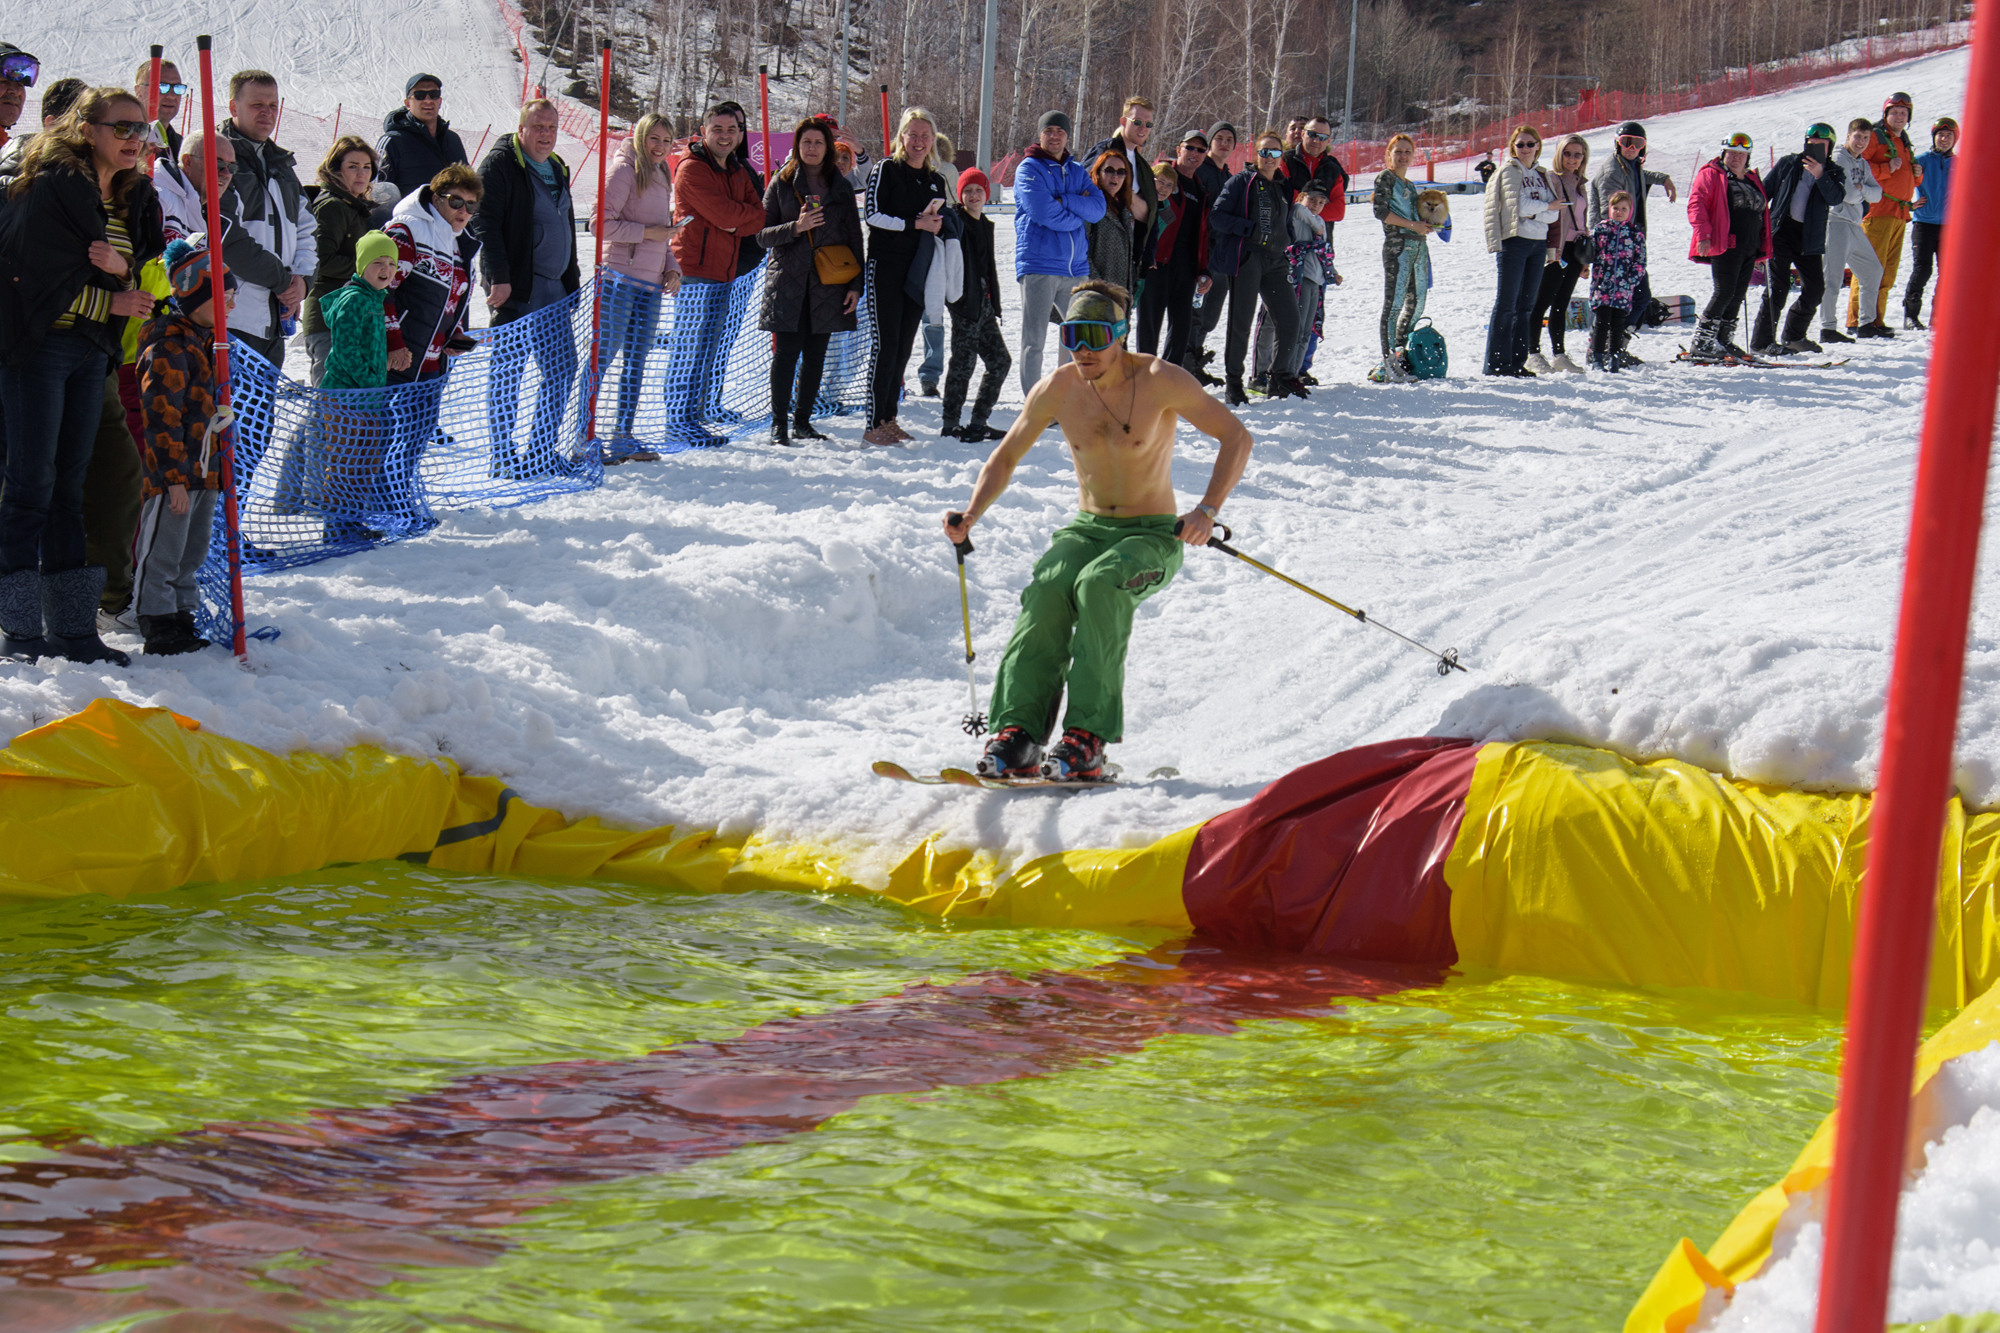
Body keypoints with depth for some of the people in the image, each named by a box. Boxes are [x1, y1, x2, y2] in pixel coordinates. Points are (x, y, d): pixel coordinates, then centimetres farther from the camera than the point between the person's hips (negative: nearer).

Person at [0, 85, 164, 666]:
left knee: (70, 485, 9)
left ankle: (70, 626, 11)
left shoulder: (138, 196, 10)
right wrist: (111, 301, -12)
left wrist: (124, 267, -13)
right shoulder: (51, 187, -12)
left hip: (92, 351, 7)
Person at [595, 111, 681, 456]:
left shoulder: (662, 175, 17)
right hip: (620, 278, -8)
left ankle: (622, 437, 16)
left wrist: (672, 267, 9)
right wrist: (647, 232, -17)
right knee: (604, 356, -7)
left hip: (651, 284, 8)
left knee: (636, 362, 10)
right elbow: (601, 224, -15)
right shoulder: (625, 170, -8)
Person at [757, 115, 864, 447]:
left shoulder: (841, 187, 10)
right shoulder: (782, 183, 6)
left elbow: (854, 238, 11)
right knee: (786, 351, -7)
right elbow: (762, 235, 2)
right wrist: (795, 227, -16)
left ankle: (802, 420, 13)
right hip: (787, 282, -2)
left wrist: (855, 285, 4)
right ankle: (779, 423, -1)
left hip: (827, 284, 2)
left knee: (815, 354, 4)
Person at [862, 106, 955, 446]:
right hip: (886, 265, -6)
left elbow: (945, 224, 22)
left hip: (919, 269, 6)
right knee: (886, 342, -10)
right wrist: (915, 224, -15)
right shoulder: (885, 170, -1)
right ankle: (874, 424, -9)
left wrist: (938, 225, -1)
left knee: (904, 345, 6)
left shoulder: (936, 180, 16)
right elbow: (874, 215, -10)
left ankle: (889, 418, 12)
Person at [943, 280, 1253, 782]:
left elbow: (1236, 438, -11)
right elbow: (1005, 457, 12)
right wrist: (972, 515, -6)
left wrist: (1207, 510, -25)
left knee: (1100, 584, -35)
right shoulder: (1056, 389, -1)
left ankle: (1087, 738, -35)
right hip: (1087, 529, 4)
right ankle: (1017, 732, -33)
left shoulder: (1159, 381, -12)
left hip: (1154, 536, -3)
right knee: (1047, 589, -29)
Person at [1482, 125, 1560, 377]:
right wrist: (1546, 207, -1)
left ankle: (1518, 361, 9)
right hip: (1514, 241, -6)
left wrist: (1533, 212, -13)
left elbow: (1554, 214, 5)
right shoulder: (1508, 171, -1)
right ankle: (1496, 362, -5)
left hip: (1538, 242, 6)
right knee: (1506, 304, -7)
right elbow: (1517, 205, -14)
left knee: (1526, 305, 6)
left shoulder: (1541, 176, 16)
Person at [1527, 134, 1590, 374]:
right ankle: (1533, 354, -4)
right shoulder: (1551, 178, -7)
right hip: (1557, 249, -8)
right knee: (1542, 302, -6)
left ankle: (1558, 355, 14)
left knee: (1561, 303, 11)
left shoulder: (1580, 184, 17)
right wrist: (1551, 249, -20)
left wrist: (1585, 254, 19)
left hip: (1574, 249, 8)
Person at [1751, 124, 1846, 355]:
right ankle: (1762, 341, -12)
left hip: (1810, 237, 3)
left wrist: (1820, 176, -20)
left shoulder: (1834, 173, 11)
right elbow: (1765, 191, 11)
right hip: (1781, 231, -3)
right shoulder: (1788, 164, 9)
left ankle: (1793, 336, 26)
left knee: (1815, 289, 6)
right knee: (1778, 286, -13)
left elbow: (1836, 198, -8)